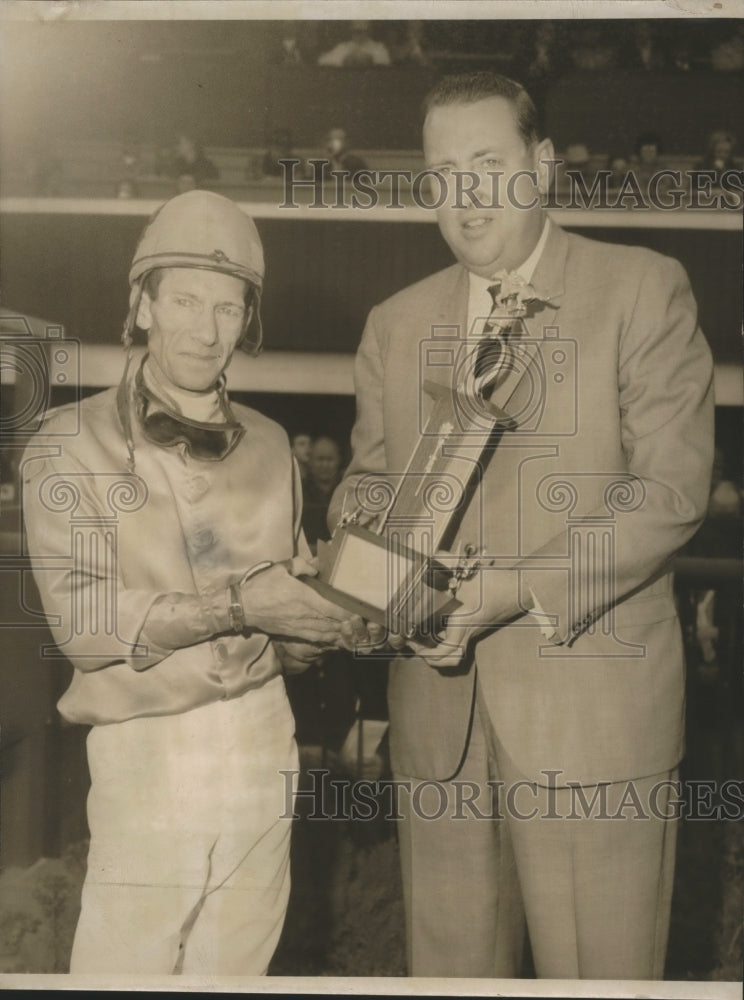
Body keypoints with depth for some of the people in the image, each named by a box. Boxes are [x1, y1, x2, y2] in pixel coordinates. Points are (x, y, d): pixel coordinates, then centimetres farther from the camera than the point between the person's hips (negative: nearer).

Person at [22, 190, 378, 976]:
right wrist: (236, 605, -17)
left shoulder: (266, 446, 11)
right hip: (145, 754, -3)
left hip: (261, 742, 3)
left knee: (237, 968, 9)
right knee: (124, 965, 1)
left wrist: (338, 620, -7)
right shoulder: (72, 443, -2)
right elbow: (79, 621, -11)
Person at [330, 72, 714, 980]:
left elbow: (670, 487, -9)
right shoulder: (396, 324, 13)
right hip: (439, 712, 4)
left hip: (590, 707, -4)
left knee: (598, 969, 5)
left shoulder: (643, 289, -1)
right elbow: (368, 480, 17)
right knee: (449, 963, 14)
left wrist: (514, 589, -17)